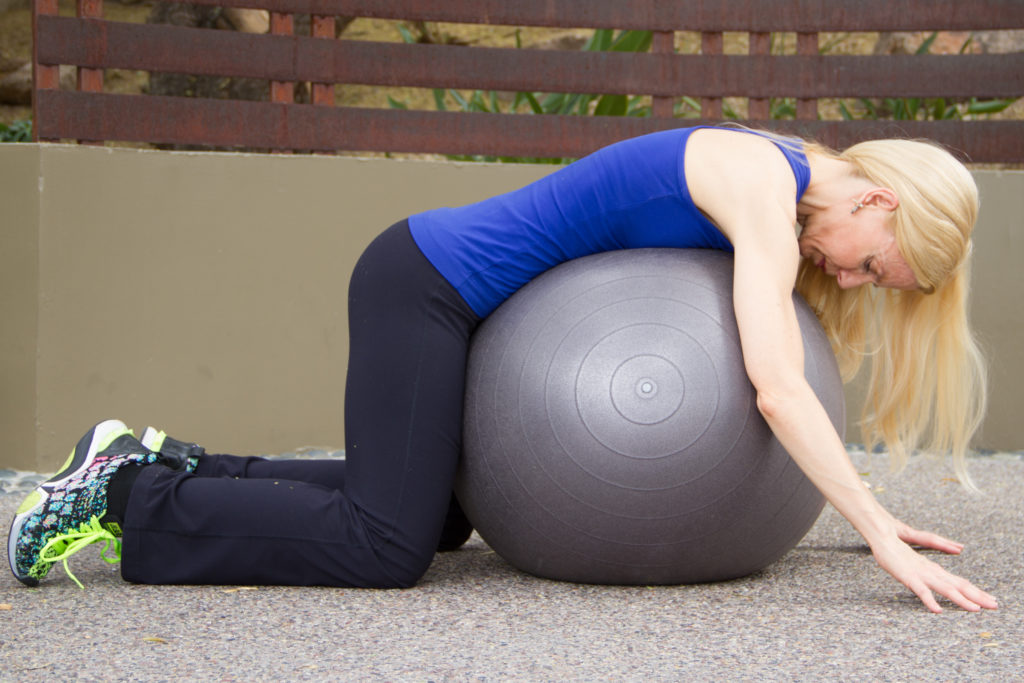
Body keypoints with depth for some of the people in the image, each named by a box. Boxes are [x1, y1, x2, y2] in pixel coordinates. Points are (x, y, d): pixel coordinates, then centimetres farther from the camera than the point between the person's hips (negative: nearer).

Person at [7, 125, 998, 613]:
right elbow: (777, 388, -29)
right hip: (425, 286, -10)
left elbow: (778, 381, 15)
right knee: (384, 548, -17)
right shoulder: (764, 191, -19)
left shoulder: (786, 183, 10)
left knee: (432, 517, 20)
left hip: (437, 282, 10)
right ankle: (129, 500, -5)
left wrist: (870, 514, 13)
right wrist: (881, 537, -28)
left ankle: (169, 467, 21)